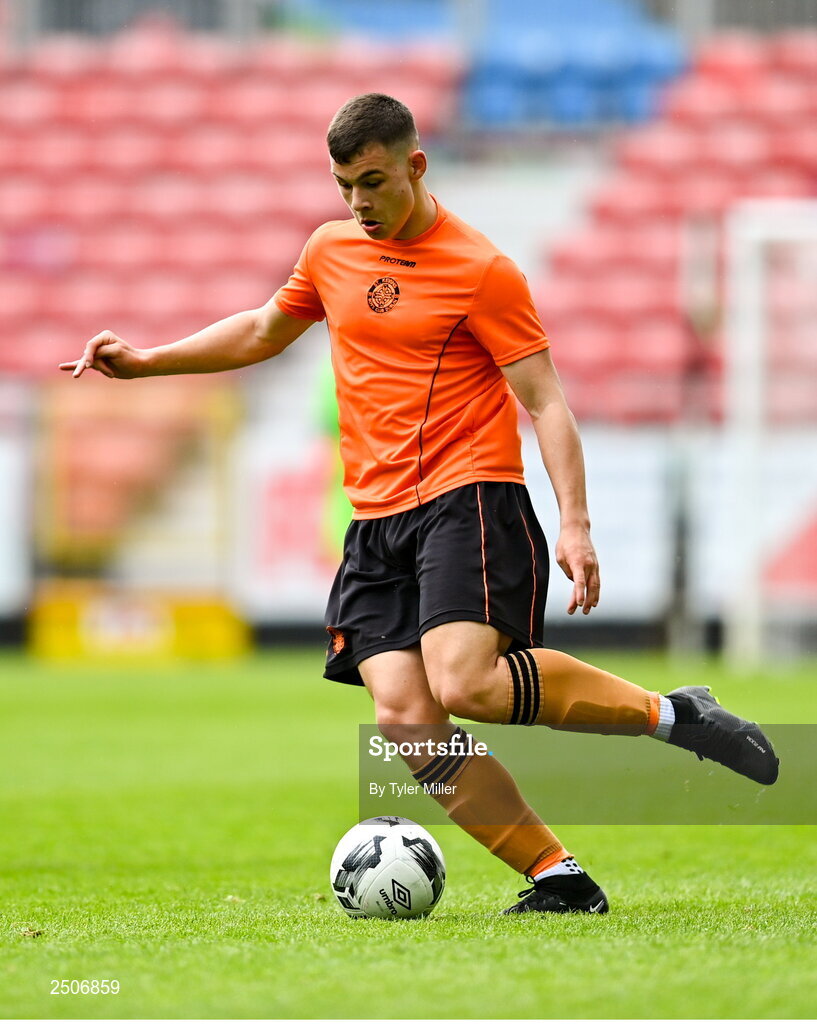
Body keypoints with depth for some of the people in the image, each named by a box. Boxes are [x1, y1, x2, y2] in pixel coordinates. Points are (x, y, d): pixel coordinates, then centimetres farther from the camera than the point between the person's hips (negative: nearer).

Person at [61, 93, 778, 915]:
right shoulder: (331, 251, 14)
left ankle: (669, 715, -11)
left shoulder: (480, 270, -5)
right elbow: (263, 332, 33)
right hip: (376, 523, 6)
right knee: (406, 720, -12)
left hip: (470, 502, -6)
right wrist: (144, 362, 27)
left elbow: (545, 402, -7)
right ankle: (558, 878, -7)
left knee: (463, 683, -28)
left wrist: (575, 525, -18)